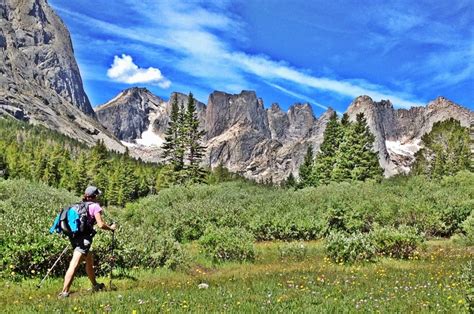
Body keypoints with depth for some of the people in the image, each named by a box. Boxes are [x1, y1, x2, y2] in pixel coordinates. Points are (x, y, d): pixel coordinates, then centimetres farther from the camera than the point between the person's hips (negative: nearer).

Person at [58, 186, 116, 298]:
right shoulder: (95, 206, -4)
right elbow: (100, 225, -10)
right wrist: (111, 228, 6)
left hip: (74, 237, 8)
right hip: (84, 238, -8)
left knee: (90, 261, 24)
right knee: (74, 265, -13)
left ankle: (95, 285, 40)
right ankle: (64, 292, -20)